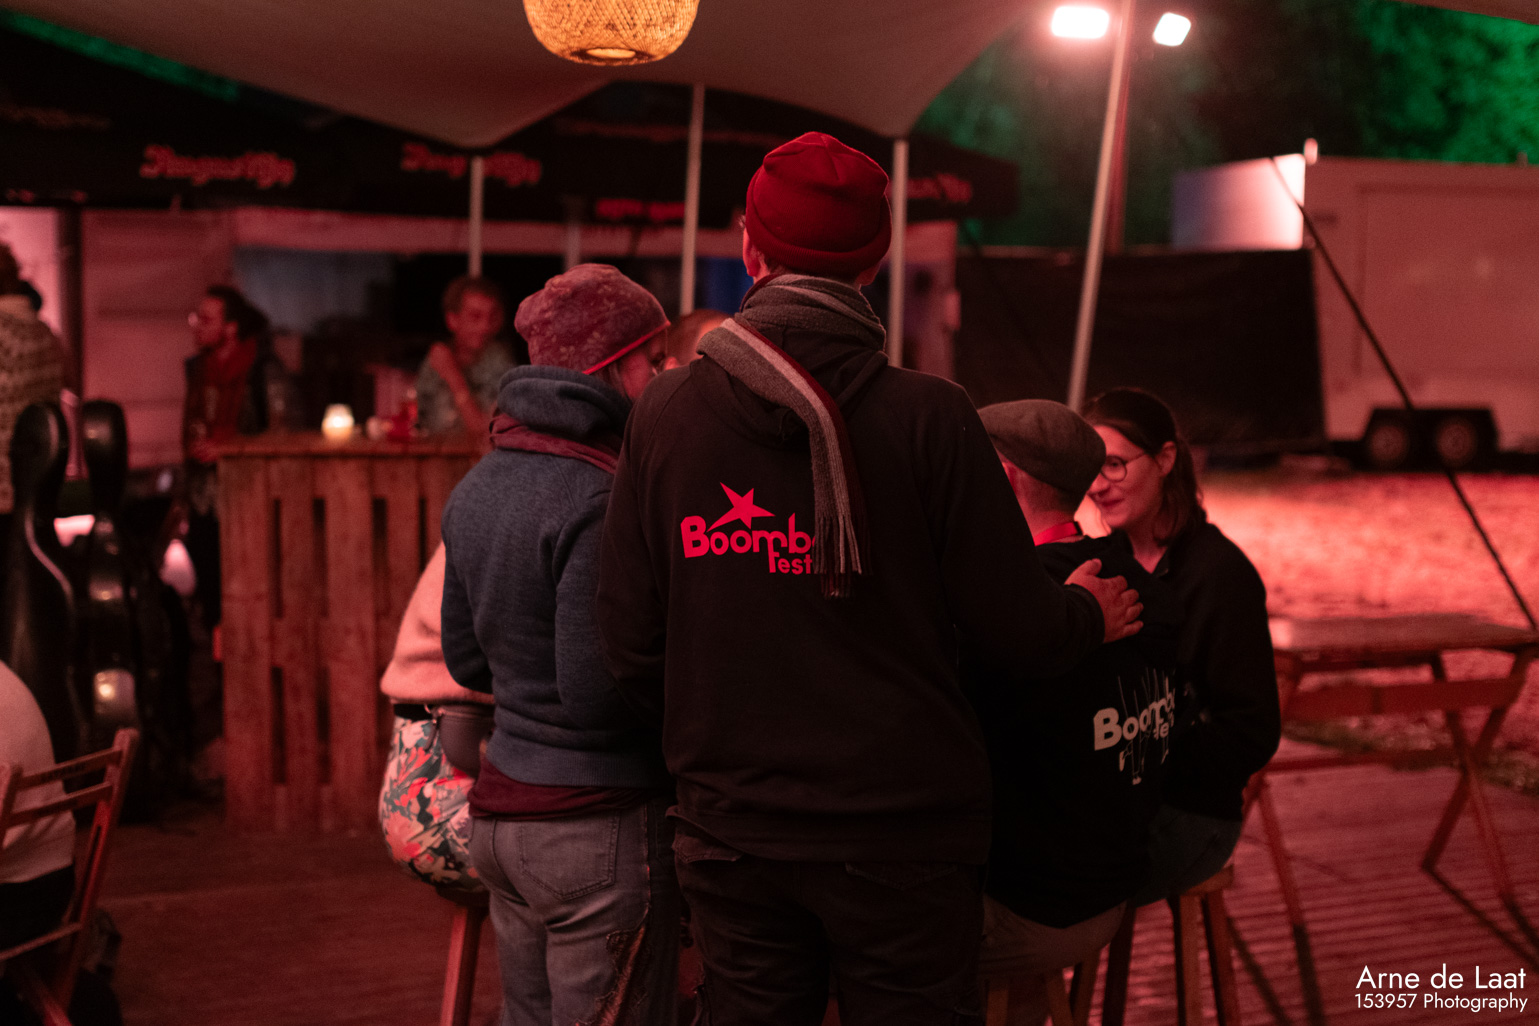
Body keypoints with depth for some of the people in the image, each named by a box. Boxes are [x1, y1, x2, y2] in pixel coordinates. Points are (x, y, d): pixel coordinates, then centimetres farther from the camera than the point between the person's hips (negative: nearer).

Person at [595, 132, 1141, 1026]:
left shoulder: (666, 414, -4)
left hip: (730, 833, 3)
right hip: (899, 833, -2)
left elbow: (629, 638, 0)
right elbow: (1015, 633, -9)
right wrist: (1091, 613, 14)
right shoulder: (929, 418, -13)